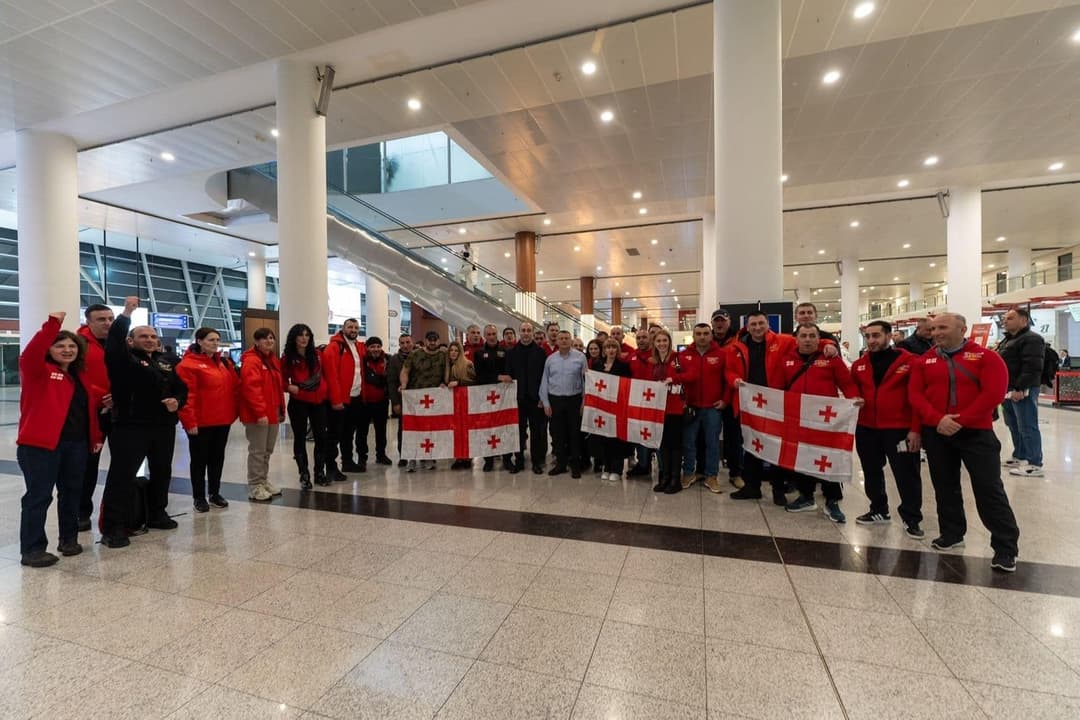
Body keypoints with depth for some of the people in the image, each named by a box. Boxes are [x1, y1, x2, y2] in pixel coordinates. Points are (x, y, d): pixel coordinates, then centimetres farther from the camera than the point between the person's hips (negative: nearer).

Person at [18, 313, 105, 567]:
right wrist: (52, 324, -30)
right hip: (41, 444, -6)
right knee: (39, 496, -1)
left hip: (76, 444, 6)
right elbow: (30, 355, -28)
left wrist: (95, 437, 15)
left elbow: (91, 406, 19)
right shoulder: (38, 371, -4)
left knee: (72, 492, 14)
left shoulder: (80, 376, 15)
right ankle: (32, 549, 9)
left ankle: (69, 538, 27)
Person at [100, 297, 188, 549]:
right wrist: (126, 315, -28)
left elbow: (181, 388, 17)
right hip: (129, 427, -6)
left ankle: (157, 514, 30)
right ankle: (114, 526, 2)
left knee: (161, 473, 15)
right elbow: (113, 344, -24)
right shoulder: (123, 358, -2)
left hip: (163, 427, 6)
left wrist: (177, 401, -4)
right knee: (122, 475, -6)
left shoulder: (166, 362, 14)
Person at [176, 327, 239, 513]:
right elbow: (186, 395, -15)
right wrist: (189, 421, -18)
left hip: (223, 420, 6)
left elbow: (234, 387, 14)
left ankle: (215, 493, 28)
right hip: (200, 423, -6)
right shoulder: (188, 364, -10)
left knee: (218, 458, 15)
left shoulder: (224, 363, 11)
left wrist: (234, 412, 8)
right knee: (199, 460, 7)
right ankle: (199, 497, 20)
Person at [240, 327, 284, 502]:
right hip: (257, 415, -9)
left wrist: (281, 409, 17)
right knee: (257, 451, -2)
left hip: (273, 413, 9)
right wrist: (259, 412, -25)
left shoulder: (274, 360, 16)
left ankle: (263, 481, 28)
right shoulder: (251, 361, -13)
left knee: (267, 450, 16)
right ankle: (255, 487, 9)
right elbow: (251, 388, -22)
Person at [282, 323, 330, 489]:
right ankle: (304, 476, 13)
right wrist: (290, 387, -17)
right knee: (300, 438, 5)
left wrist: (325, 389, 3)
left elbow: (325, 374, 14)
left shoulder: (317, 355, 5)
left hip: (318, 401, 3)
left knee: (321, 437, 7)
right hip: (298, 403, -3)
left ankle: (320, 473, 20)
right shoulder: (287, 358, -3)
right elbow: (282, 380, 1)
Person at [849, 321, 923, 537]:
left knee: (906, 475, 3)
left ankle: (912, 519, 19)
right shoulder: (859, 365, 8)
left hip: (900, 429, -5)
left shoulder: (909, 361, -7)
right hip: (866, 429, 5)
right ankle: (879, 511, 32)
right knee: (872, 473, 15)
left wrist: (915, 429, -13)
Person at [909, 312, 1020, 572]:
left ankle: (1006, 548, 9)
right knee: (945, 487, 13)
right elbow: (915, 394, -1)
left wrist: (960, 421, -18)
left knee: (989, 489, -2)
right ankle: (952, 534, 28)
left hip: (976, 433, -3)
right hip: (936, 433, 4)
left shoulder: (986, 357, -3)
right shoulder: (923, 361, 6)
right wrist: (938, 419, -16)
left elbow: (994, 393, -13)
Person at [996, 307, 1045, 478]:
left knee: (1027, 428, -6)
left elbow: (1032, 368, -21)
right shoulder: (1006, 340, 19)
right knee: (1014, 426, 16)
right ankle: (1020, 457, 25)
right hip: (1008, 390, 10)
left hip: (1023, 390, -10)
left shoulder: (1032, 339, -11)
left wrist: (1020, 388, -25)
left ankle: (1034, 464, -2)